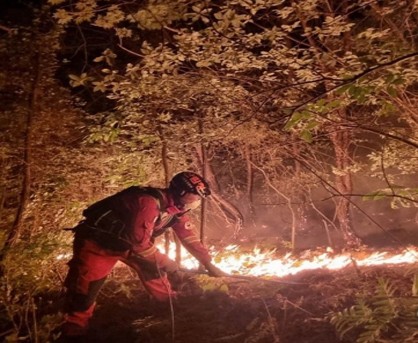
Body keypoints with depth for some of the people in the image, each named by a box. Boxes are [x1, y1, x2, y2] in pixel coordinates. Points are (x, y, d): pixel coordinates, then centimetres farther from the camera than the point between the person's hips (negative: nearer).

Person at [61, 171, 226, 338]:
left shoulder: (177, 208, -6)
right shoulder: (150, 202, -35)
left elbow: (190, 238, 2)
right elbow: (139, 242, -32)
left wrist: (209, 265, 1)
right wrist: (164, 261, -19)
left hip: (127, 242, 8)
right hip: (98, 241, -8)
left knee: (154, 271, 5)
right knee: (85, 286, -4)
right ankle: (75, 327, 18)